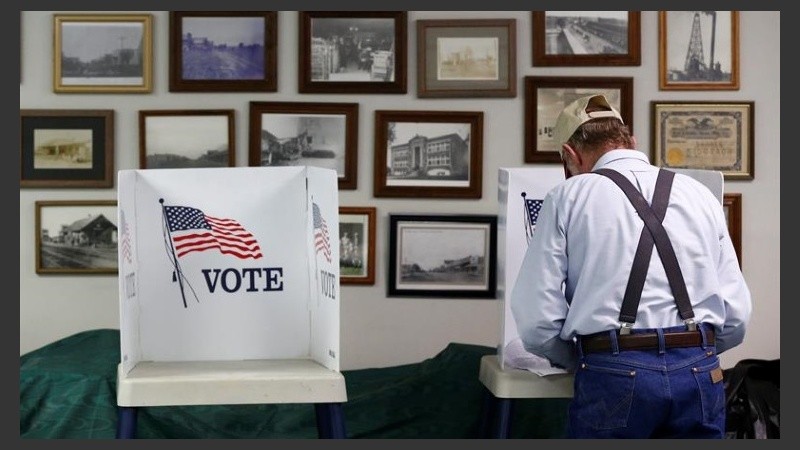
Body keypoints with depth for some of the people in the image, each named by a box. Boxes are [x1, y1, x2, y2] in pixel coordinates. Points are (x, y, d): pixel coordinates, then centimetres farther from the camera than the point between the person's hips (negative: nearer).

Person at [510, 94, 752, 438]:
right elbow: (736, 318, 11)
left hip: (615, 375, -3)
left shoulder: (567, 197, 4)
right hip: (702, 374, 4)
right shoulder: (699, 194, 15)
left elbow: (537, 320, -1)